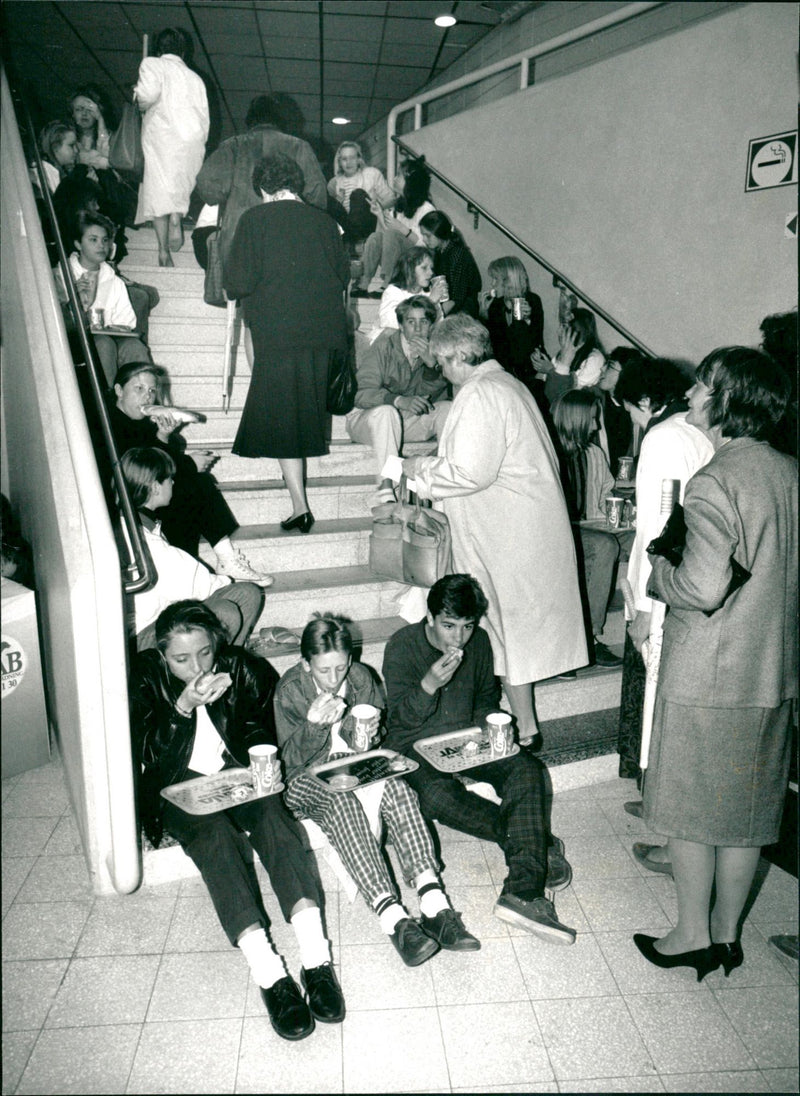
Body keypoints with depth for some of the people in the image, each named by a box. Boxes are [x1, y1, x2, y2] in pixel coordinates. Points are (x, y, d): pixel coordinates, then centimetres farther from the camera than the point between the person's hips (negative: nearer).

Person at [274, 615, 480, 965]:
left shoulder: (361, 677, 1)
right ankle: (393, 918, -46)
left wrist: (370, 732, -14)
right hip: (312, 778, -3)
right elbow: (292, 759, -11)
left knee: (396, 786, -30)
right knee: (342, 802, -37)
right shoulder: (289, 690, -9)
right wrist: (313, 725, -30)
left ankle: (434, 906, -39)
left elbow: (372, 744, 11)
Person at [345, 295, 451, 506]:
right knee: (386, 411, -37)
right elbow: (363, 393, -23)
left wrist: (431, 363, -27)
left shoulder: (432, 351, 1)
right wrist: (399, 400, -40)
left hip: (407, 421, 5)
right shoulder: (383, 346, -13)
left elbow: (435, 396, -10)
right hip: (367, 418, -4)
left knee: (448, 409, -16)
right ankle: (386, 495, -43)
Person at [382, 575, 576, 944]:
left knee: (526, 768, -23)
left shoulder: (479, 642, 1)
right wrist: (429, 685, -34)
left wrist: (483, 727, -2)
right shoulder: (402, 647, -12)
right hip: (415, 746, -4)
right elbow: (401, 717, -16)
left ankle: (523, 893, -32)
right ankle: (537, 843, -20)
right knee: (437, 793, -36)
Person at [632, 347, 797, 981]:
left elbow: (702, 587, -28)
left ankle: (694, 935, 26)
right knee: (748, 809, 18)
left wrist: (656, 570, -10)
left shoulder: (714, 482, -20)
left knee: (690, 808, 11)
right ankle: (727, 933, 33)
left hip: (706, 678, -7)